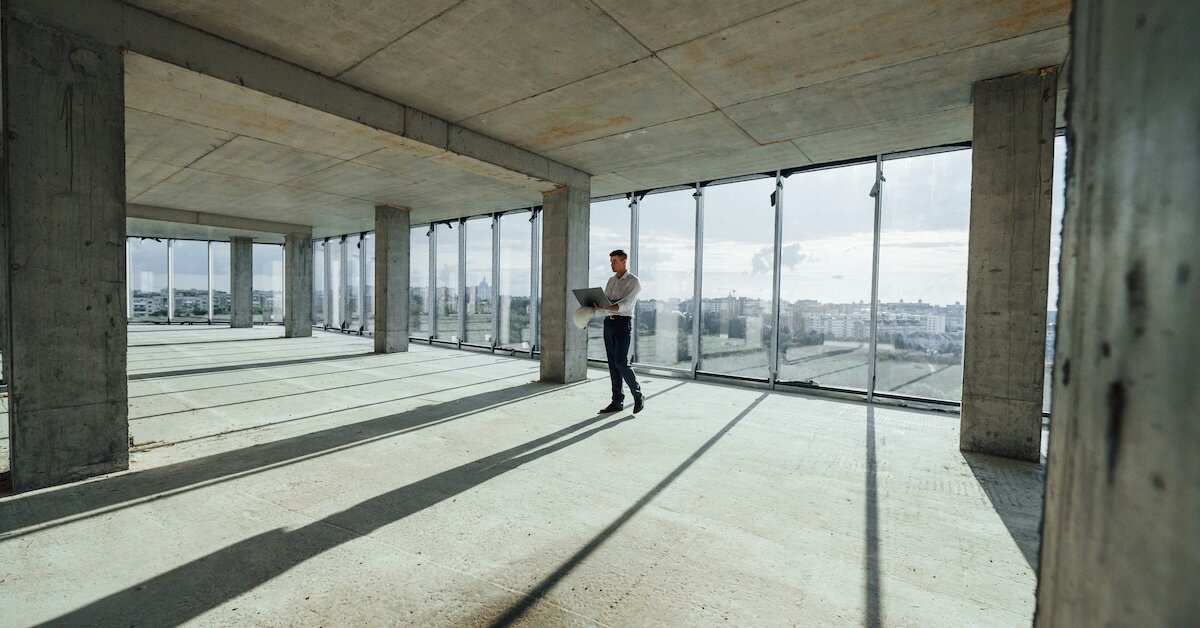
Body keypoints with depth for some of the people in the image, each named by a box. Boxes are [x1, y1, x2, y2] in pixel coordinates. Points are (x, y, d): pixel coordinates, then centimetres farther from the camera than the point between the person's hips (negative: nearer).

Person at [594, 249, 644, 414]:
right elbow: (602, 301, 15)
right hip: (608, 322, 7)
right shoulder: (611, 280, 18)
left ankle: (638, 396, 9)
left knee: (621, 362, -11)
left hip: (623, 323, -7)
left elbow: (625, 305, -18)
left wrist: (605, 308, -31)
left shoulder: (633, 281, -5)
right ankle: (617, 401, 14)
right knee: (612, 363, 7)